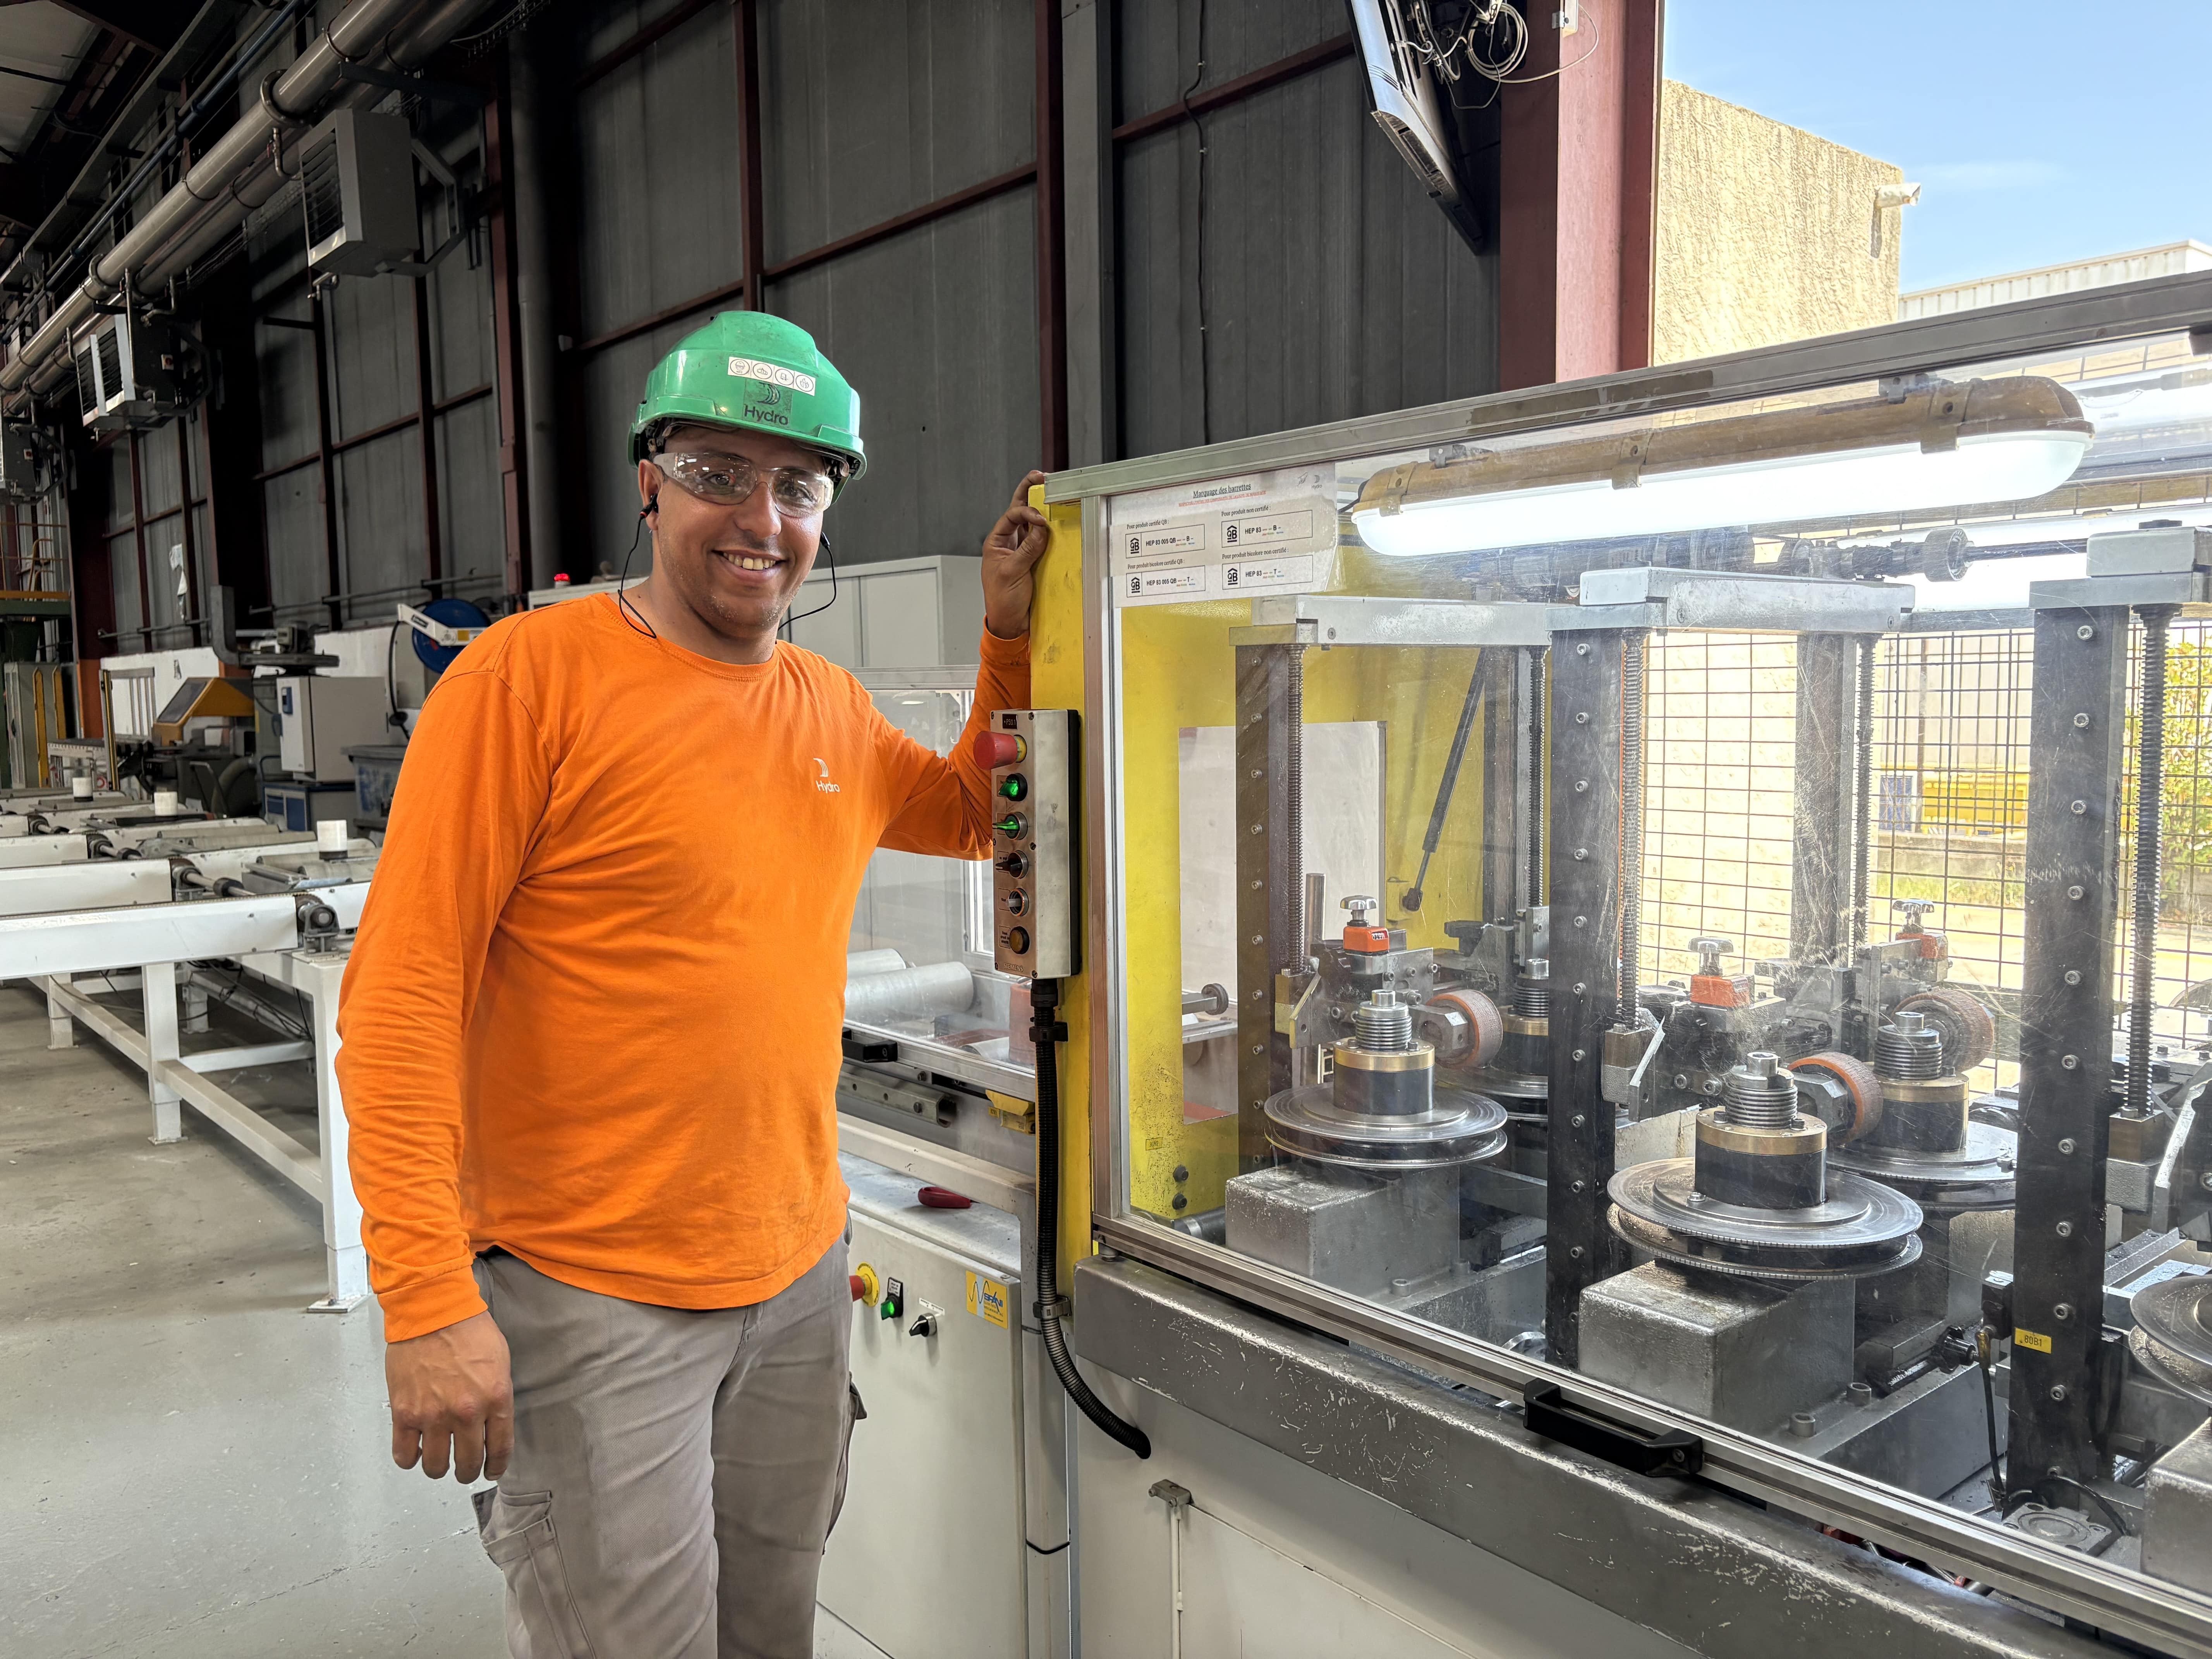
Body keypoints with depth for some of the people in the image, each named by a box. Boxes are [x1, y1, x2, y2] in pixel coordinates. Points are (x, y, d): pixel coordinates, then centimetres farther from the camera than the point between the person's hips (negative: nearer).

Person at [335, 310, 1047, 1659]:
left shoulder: (833, 707, 6)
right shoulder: (534, 672, -13)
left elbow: (979, 815, 23)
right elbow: (401, 994, -15)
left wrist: (1012, 631, 8)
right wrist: (427, 1297, -19)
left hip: (801, 1272, 6)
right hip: (591, 1295, -6)